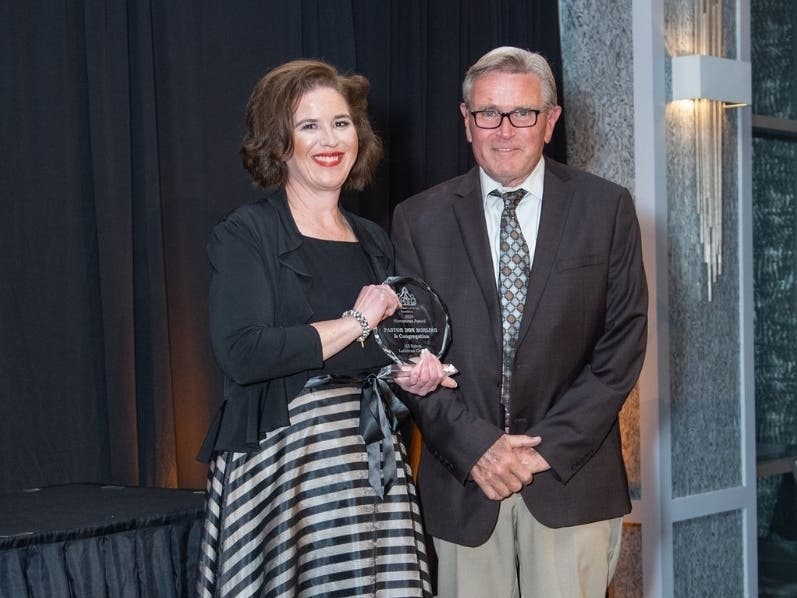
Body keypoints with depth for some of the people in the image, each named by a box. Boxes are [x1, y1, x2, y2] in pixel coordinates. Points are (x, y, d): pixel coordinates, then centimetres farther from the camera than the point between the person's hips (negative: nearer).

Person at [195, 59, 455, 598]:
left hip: (375, 468, 5)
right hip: (282, 469, -5)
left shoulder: (374, 242, 16)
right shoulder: (246, 236, -3)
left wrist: (415, 376, 5)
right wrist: (354, 323, -11)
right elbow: (242, 354, -18)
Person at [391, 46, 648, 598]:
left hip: (572, 475, 0)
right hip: (462, 480, 1)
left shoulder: (606, 208, 3)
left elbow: (624, 340, 0)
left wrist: (552, 445, -8)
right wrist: (475, 446, -9)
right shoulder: (419, 219, 5)